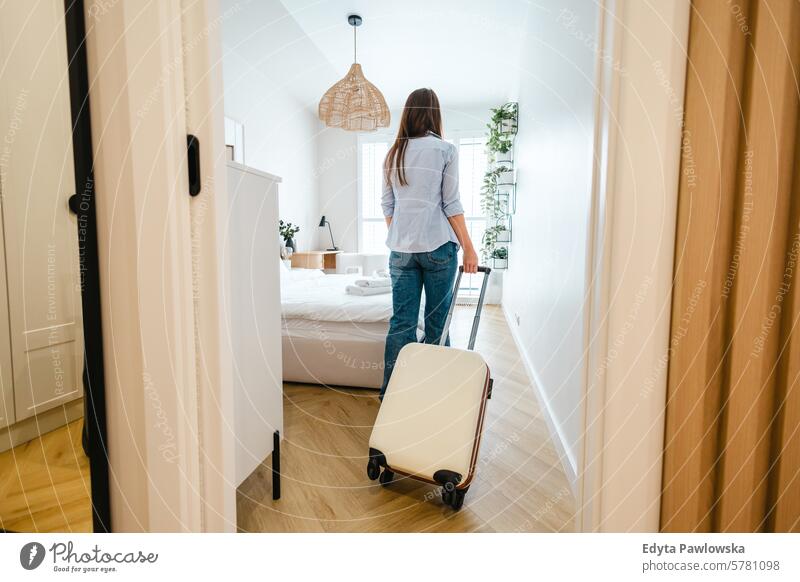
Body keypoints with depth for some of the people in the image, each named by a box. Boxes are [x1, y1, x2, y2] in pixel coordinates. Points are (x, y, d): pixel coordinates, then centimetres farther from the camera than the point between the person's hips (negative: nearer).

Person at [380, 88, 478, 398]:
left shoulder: (393, 153, 11)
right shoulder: (445, 149, -1)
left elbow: (387, 205, 12)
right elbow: (451, 204, -5)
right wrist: (468, 248, -1)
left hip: (401, 248, 4)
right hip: (437, 245, -3)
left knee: (401, 322, 7)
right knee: (438, 321, 7)